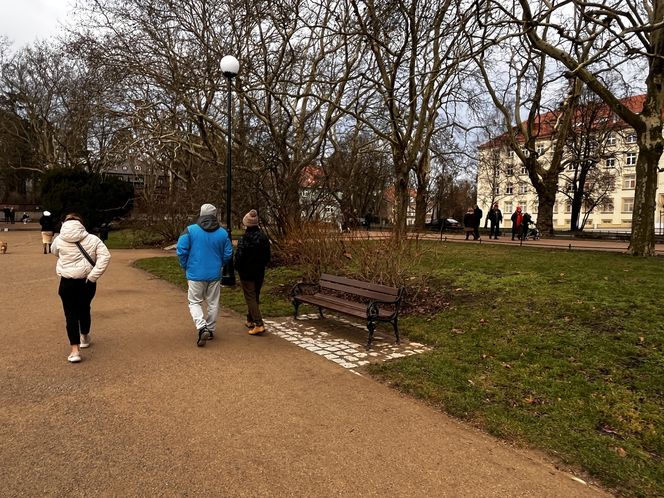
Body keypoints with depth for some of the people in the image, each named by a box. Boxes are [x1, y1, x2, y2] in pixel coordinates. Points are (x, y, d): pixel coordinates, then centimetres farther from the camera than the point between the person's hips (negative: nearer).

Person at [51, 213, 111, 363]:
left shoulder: (59, 240, -4)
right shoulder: (92, 239, -5)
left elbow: (54, 252, 18)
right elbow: (105, 256, -15)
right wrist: (93, 276, -13)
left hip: (67, 282, -1)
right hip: (87, 282, 2)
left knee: (71, 314, 3)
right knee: (84, 310, 22)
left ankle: (75, 350, -3)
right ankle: (84, 337, 42)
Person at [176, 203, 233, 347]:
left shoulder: (190, 230, -8)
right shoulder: (223, 233, -1)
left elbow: (181, 251, -8)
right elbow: (228, 255, 2)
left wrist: (186, 267, 8)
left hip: (195, 274, -2)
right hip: (215, 275, 2)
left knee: (194, 302, 8)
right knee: (213, 303, 14)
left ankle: (202, 327, -12)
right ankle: (210, 330, 23)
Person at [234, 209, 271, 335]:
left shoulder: (244, 239, -19)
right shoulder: (263, 237, 2)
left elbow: (239, 257, -16)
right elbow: (267, 256, 9)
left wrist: (238, 268, 2)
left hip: (247, 274, -6)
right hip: (260, 273, 6)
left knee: (250, 298, -2)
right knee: (255, 297, 18)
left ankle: (259, 324, -10)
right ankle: (250, 320, 31)